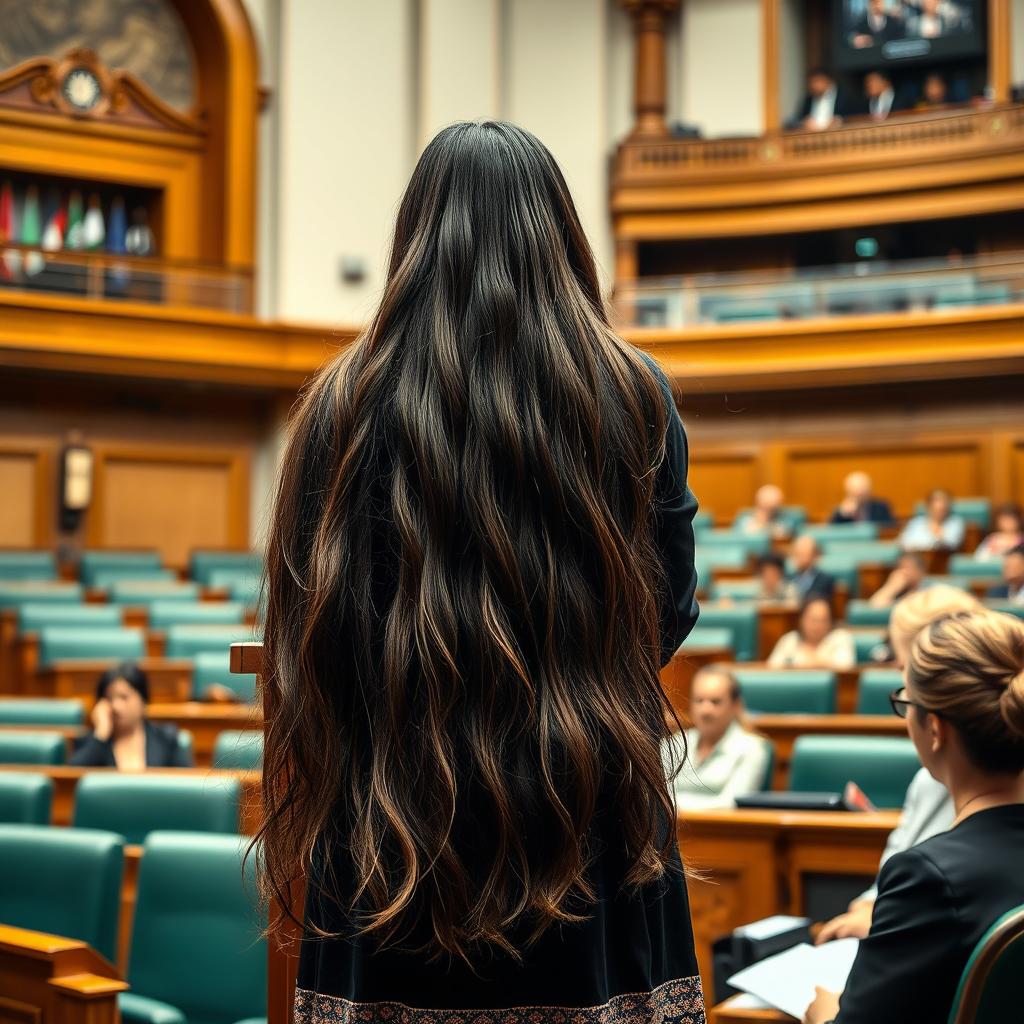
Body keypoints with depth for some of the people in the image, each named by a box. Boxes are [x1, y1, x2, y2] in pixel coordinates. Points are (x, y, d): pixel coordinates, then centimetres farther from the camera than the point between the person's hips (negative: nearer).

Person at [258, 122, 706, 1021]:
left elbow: (307, 630, 1)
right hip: (595, 825, 1)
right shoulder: (636, 398, -3)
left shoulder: (347, 403, -6)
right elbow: (672, 618, 7)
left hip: (394, 826, 0)